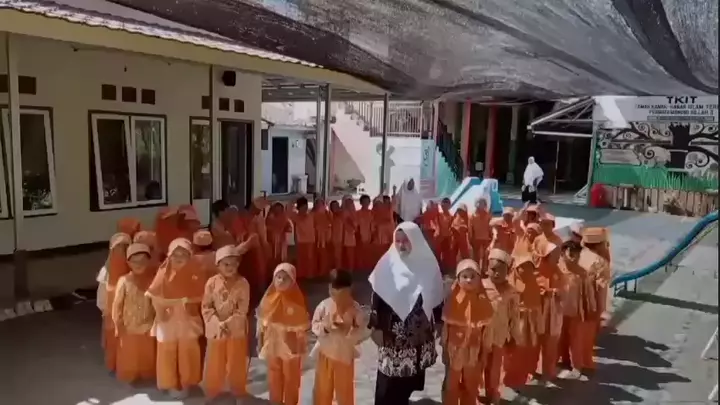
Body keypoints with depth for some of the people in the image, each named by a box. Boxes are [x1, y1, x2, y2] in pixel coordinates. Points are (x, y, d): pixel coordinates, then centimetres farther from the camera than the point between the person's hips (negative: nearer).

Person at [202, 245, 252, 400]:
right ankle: (212, 392, 34)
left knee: (237, 364, 11)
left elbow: (242, 310, -12)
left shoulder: (243, 283, -9)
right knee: (215, 364, 13)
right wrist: (218, 324, -17)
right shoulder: (212, 283, -7)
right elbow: (206, 307, -6)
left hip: (237, 330, -1)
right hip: (216, 330, 1)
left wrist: (228, 323, -20)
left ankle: (239, 392, 31)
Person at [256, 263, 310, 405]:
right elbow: (262, 322, 2)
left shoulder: (297, 300, -15)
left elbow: (302, 326, -10)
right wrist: (260, 342, 5)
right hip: (272, 344, 3)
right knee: (274, 377, 18)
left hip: (290, 345, -3)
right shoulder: (269, 298, -6)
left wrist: (301, 345, -9)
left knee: (291, 377, 11)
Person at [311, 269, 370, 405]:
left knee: (345, 390, 14)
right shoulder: (324, 306, -11)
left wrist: (348, 330, -29)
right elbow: (315, 325, -3)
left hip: (345, 355, -2)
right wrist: (325, 327, -22)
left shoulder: (355, 309, -15)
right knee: (322, 388, 17)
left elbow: (364, 331, -15)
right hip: (325, 353, 2)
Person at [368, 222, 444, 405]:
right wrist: (376, 327, -6)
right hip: (392, 330, -2)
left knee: (412, 372, 13)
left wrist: (438, 321, 9)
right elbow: (377, 295, -6)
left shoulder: (428, 264, -4)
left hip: (419, 331, 2)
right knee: (389, 374, -3)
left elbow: (437, 296, 6)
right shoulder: (388, 263, -9)